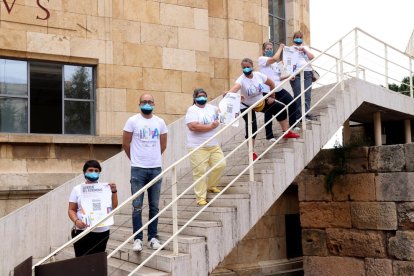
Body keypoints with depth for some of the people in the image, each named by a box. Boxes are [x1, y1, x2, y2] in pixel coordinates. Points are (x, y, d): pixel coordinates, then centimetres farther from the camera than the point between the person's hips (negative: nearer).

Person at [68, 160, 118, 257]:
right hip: (82, 232, -2)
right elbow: (71, 209, 3)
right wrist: (76, 221, -15)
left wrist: (114, 192, -6)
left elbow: (114, 207, 7)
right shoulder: (77, 189, 3)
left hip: (102, 232, 2)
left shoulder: (105, 188, 6)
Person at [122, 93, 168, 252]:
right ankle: (137, 239, 6)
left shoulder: (160, 122, 7)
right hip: (138, 169, -3)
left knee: (154, 206, 8)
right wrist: (135, 159, 10)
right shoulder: (132, 121, -2)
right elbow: (125, 144, 2)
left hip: (156, 168, 3)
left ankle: (153, 237, 17)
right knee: (137, 206, -1)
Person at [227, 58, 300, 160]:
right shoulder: (241, 79, -28)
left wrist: (272, 97, 5)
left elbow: (271, 84, 3)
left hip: (261, 102, 6)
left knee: (281, 108, 8)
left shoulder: (259, 75, -14)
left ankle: (287, 132, 27)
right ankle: (252, 152, -7)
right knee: (252, 127, -19)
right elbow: (235, 88, -51)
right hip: (247, 107, -6)